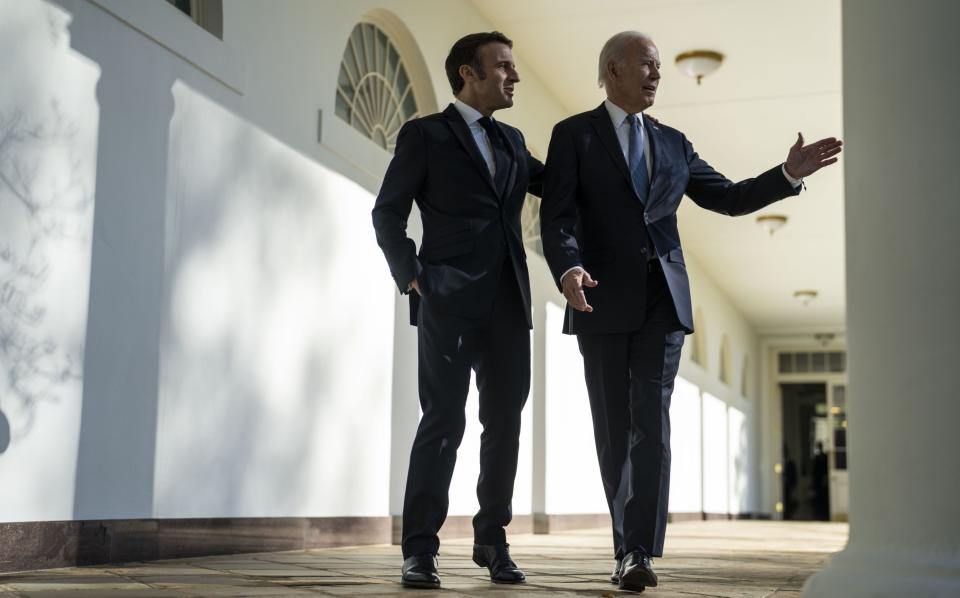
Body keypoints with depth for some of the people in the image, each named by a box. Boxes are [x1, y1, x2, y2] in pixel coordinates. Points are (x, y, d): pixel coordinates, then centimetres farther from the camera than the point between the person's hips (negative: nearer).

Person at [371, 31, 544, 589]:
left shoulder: (512, 141, 20)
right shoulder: (425, 134, 4)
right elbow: (388, 212, 1)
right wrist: (413, 277, -10)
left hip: (508, 303, 6)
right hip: (449, 302, -5)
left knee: (505, 423, 6)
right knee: (444, 421, -7)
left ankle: (493, 539, 17)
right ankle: (420, 549, 0)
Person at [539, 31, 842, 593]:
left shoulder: (673, 144, 17)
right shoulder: (574, 135, 4)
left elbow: (729, 197, 17)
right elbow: (557, 216, -7)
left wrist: (789, 174, 2)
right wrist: (568, 269, -26)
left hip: (662, 302, 2)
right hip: (603, 302, -2)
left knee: (651, 424, -10)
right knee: (614, 430, 5)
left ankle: (639, 553, -11)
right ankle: (629, 544, 17)